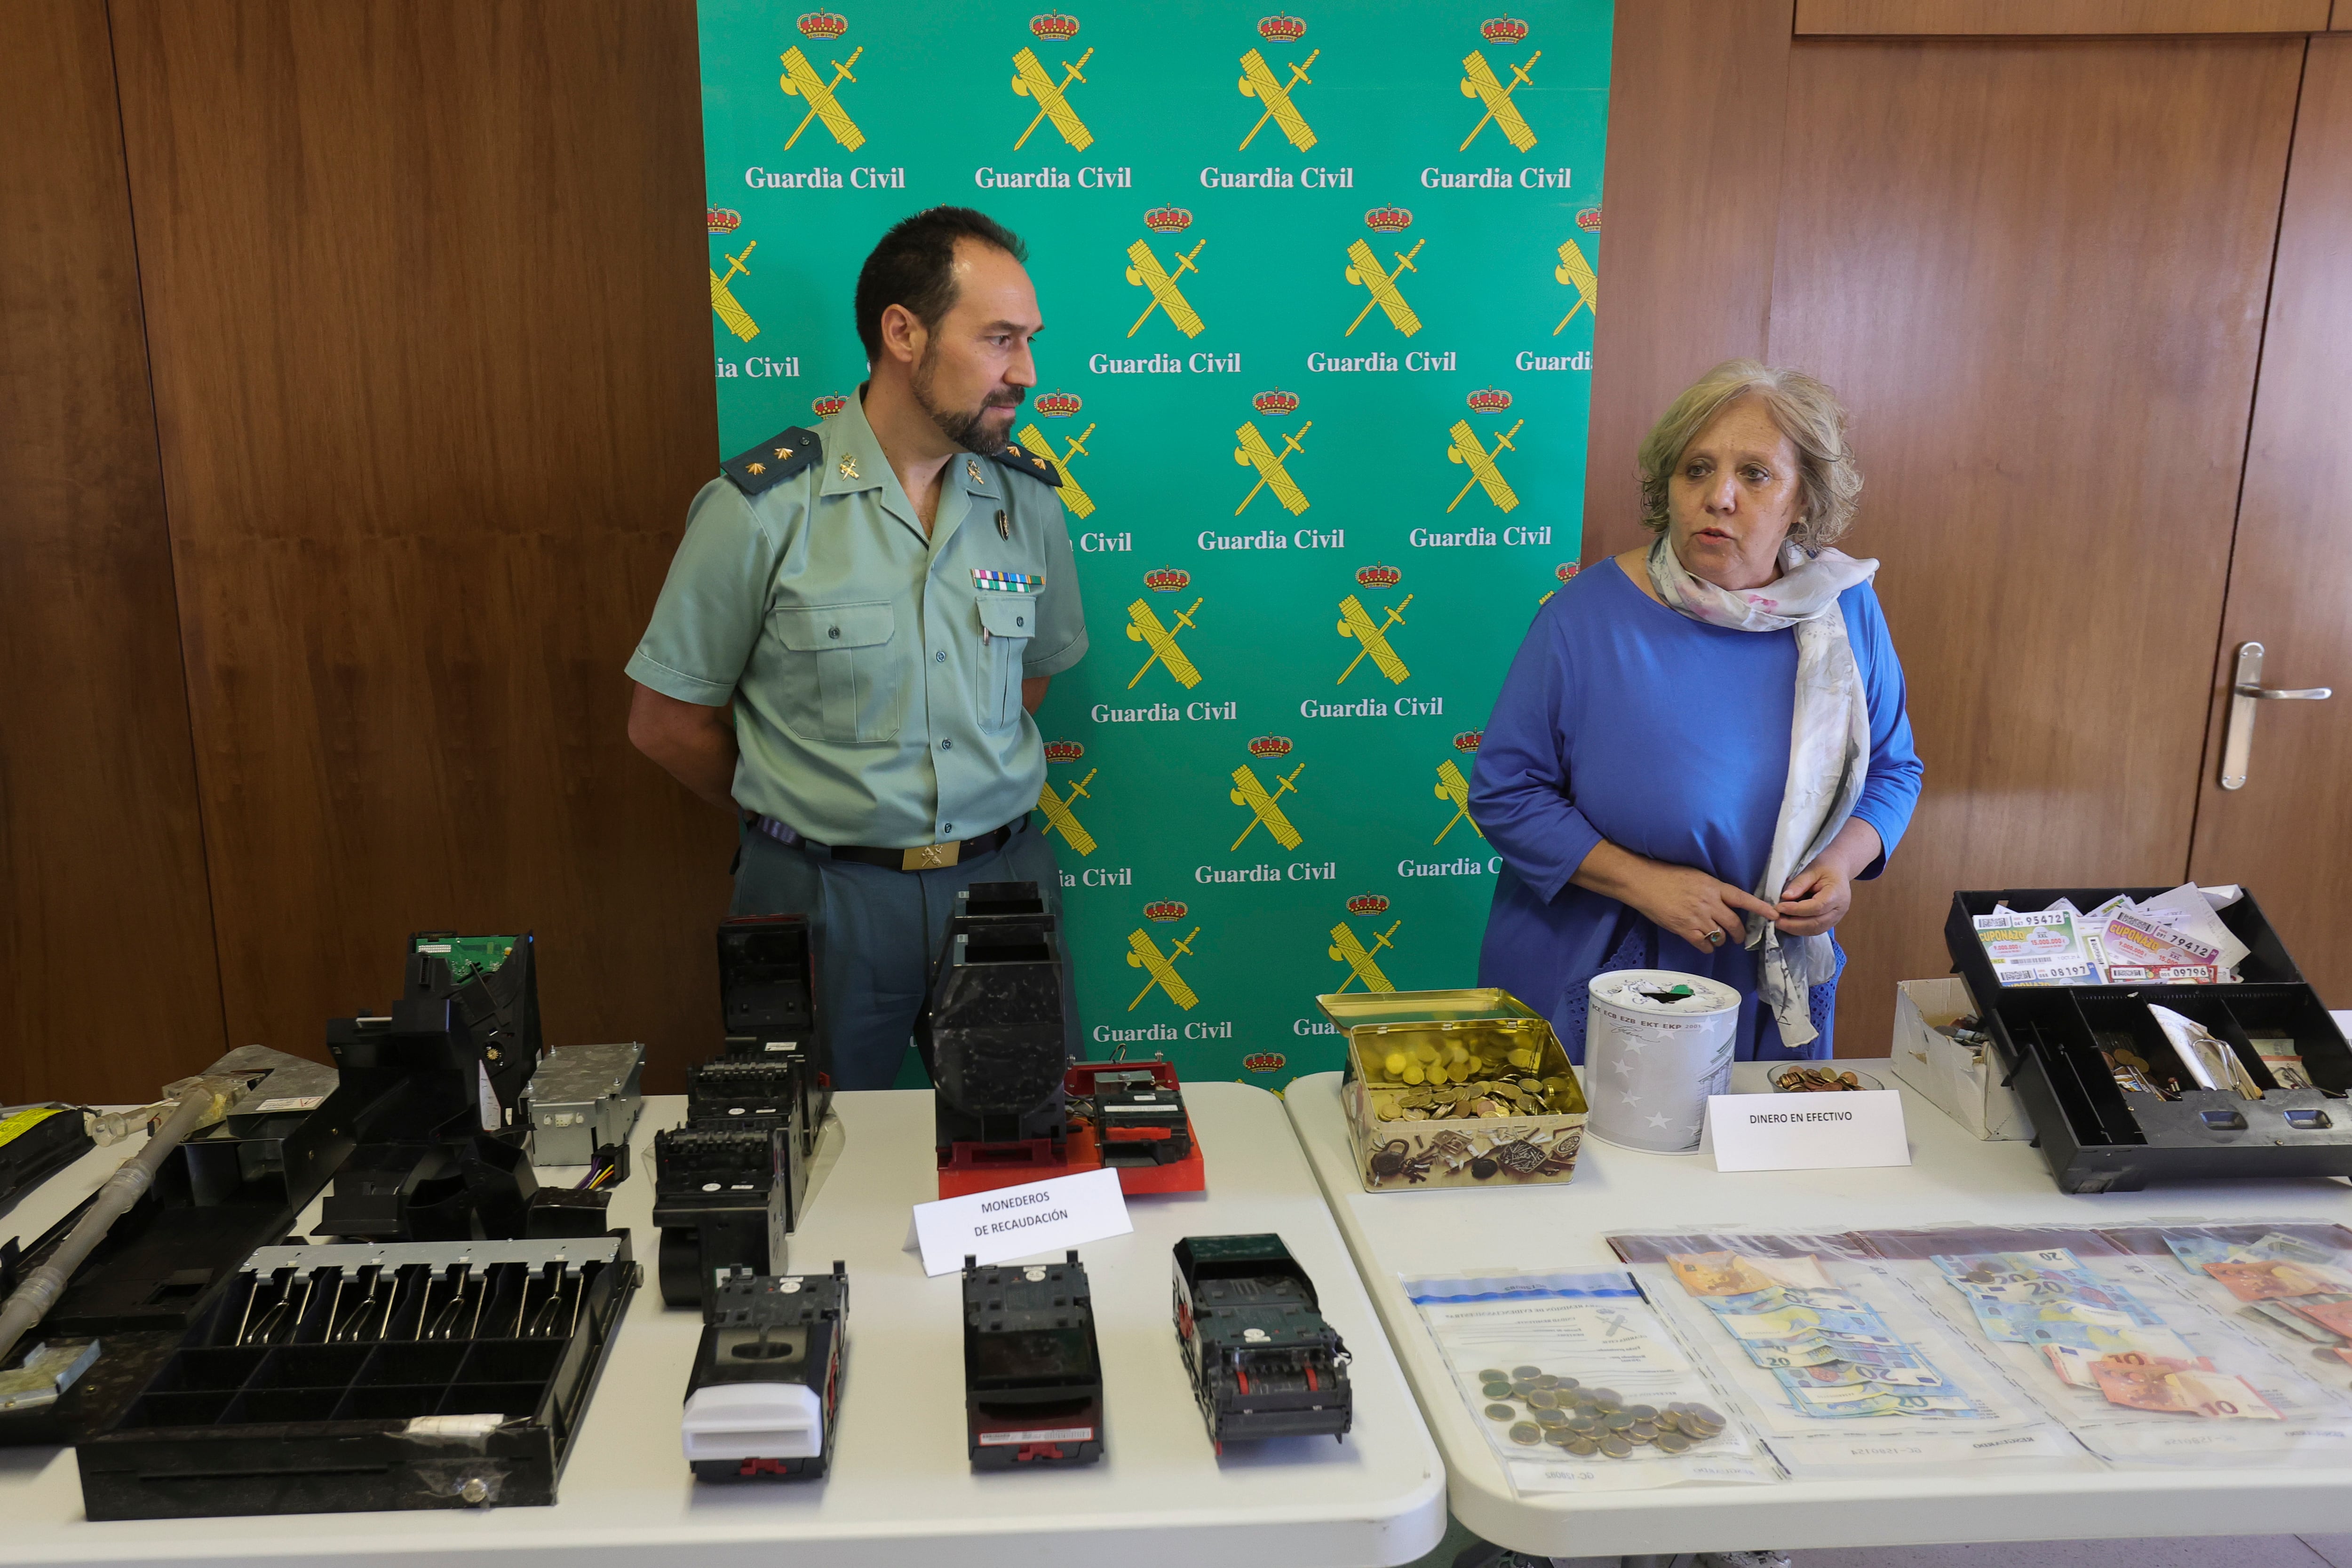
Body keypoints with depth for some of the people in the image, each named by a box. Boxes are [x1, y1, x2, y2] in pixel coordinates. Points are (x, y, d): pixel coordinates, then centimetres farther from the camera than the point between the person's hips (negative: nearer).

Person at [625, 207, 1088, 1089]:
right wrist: (811, 817, 8)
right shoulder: (761, 509, -11)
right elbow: (666, 723, -2)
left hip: (1001, 879, 3)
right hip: (824, 899, -3)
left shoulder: (1028, 500, 0)